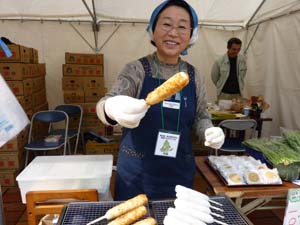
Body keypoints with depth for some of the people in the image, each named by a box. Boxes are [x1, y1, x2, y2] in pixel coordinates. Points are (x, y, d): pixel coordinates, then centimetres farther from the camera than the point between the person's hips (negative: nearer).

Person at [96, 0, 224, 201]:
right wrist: (111, 109, -44)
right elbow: (109, 103, -20)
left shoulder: (194, 76, 0)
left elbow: (200, 116, 9)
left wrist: (210, 131, -13)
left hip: (180, 172, 3)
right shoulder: (136, 69, -9)